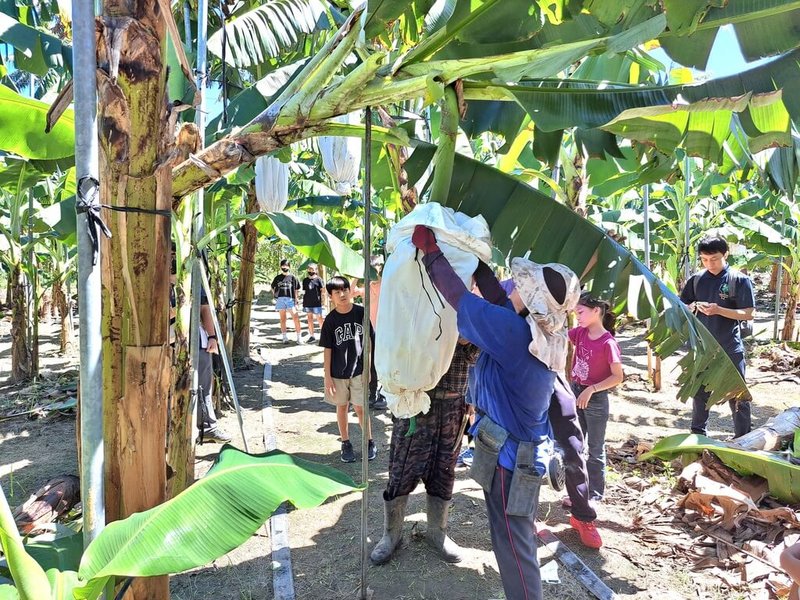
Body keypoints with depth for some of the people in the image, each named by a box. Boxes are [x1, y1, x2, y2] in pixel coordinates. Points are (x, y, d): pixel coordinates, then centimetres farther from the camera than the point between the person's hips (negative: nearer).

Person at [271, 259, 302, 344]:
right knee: (282, 319, 5)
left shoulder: (293, 277, 8)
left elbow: (295, 291, 7)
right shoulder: (278, 278, 14)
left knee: (296, 318, -10)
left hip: (290, 299, -2)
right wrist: (275, 296, 8)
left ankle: (299, 337, -6)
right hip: (280, 299, 2)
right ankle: (285, 338, 9)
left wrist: (296, 301, 0)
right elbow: (273, 288, 23)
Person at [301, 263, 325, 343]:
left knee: (319, 318, -1)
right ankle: (311, 336, 17)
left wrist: (322, 298, -10)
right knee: (309, 318, 9)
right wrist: (304, 301, 12)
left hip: (316, 303, -5)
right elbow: (304, 291, 15)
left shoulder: (318, 279, -2)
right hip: (307, 303, 5)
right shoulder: (305, 280, 11)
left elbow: (322, 290, -1)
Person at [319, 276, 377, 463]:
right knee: (342, 407, 12)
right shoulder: (331, 319, -5)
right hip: (337, 372, 1)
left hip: (359, 370, -1)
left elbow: (369, 341, 1)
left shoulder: (361, 313, -6)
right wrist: (327, 376, -4)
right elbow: (328, 349, -2)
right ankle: (346, 444, 26)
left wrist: (369, 367, 1)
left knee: (360, 407, 2)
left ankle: (369, 442, 19)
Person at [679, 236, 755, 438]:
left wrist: (719, 310, -25)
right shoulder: (696, 280, 4)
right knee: (700, 393, 15)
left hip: (730, 349, -4)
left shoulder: (740, 280, -7)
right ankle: (698, 435, 30)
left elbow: (748, 314, -11)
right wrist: (691, 307, -13)